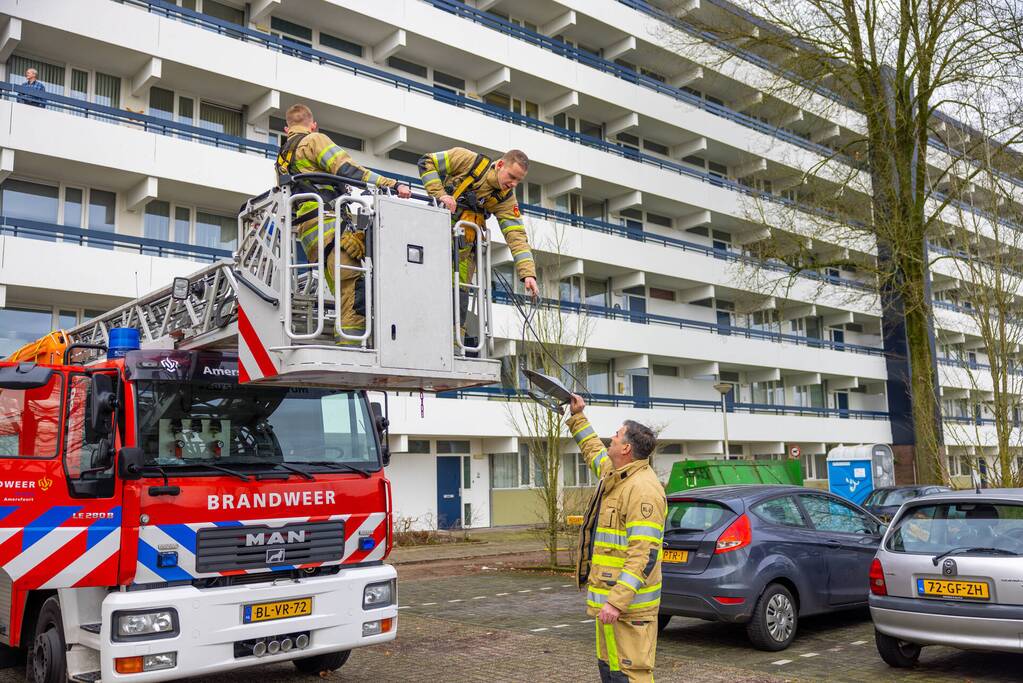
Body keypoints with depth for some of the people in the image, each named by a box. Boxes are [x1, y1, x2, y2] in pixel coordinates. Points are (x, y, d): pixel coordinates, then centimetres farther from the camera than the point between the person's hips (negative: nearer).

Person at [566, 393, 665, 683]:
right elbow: (594, 451, 35)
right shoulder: (615, 474, 10)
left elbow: (644, 555, -26)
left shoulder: (643, 489, -21)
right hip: (608, 596, 11)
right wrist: (577, 416, 38)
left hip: (626, 604, -10)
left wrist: (617, 601, -29)